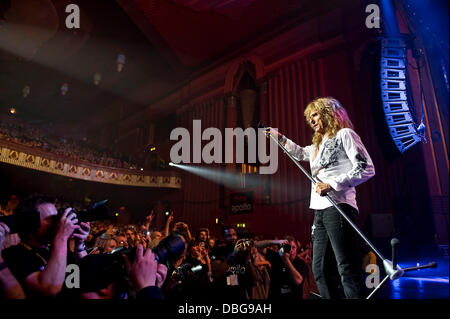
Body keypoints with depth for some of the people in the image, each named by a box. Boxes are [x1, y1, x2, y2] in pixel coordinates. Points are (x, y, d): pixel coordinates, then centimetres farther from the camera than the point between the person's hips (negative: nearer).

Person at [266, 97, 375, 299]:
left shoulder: (344, 134, 1)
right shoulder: (319, 144, 25)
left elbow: (367, 169, -8)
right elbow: (300, 153, 45)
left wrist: (332, 185, -14)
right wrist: (279, 137, 40)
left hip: (338, 207, -9)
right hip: (320, 210, 9)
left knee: (346, 268, -12)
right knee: (319, 269, 7)